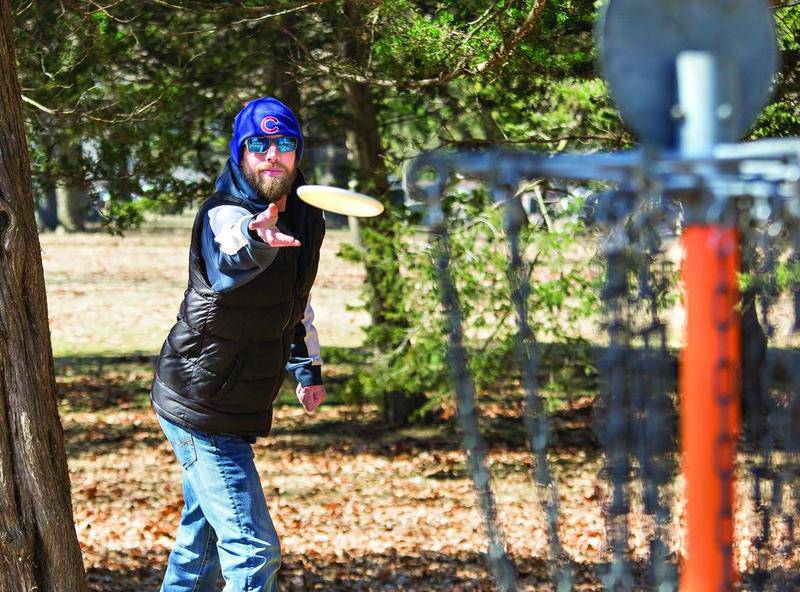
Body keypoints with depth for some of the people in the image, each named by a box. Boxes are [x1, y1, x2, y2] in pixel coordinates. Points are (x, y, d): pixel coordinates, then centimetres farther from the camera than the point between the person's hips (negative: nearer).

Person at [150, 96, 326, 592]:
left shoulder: (306, 219, 3)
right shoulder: (225, 214, -23)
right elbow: (225, 267, -48)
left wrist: (309, 366, 19)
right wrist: (256, 239, -69)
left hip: (233, 408, 8)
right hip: (203, 410, -8)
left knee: (203, 537, 21)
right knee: (253, 550, -14)